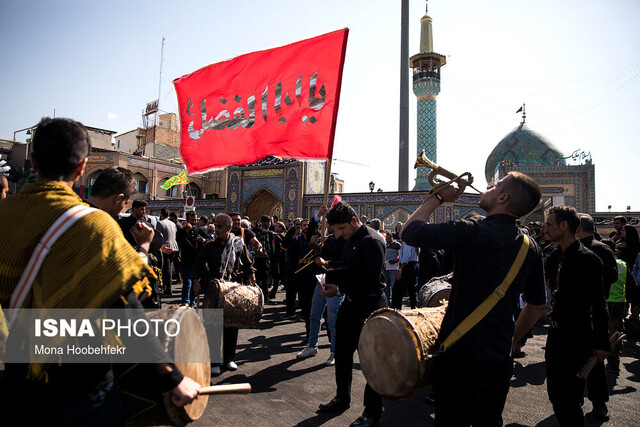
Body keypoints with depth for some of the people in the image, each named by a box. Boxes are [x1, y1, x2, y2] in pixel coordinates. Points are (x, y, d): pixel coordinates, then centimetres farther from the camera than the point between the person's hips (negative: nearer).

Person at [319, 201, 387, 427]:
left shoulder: (372, 241, -19)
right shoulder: (351, 240, 10)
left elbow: (371, 280, -25)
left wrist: (340, 289, -25)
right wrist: (331, 276, 0)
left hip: (370, 304, -9)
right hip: (352, 302, 10)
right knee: (342, 351, 17)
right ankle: (342, 398, 36)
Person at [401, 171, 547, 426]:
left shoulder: (474, 231, -20)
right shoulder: (530, 247, 2)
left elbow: (409, 231, -17)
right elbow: (537, 304, 12)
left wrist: (437, 197, -3)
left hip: (460, 359, -6)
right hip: (500, 362, 7)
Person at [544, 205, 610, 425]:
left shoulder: (587, 259, -15)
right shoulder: (554, 257, 7)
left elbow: (599, 304, -13)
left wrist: (602, 343, -12)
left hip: (577, 337, -8)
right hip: (556, 333, 8)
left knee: (568, 397, 1)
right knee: (554, 393, 17)